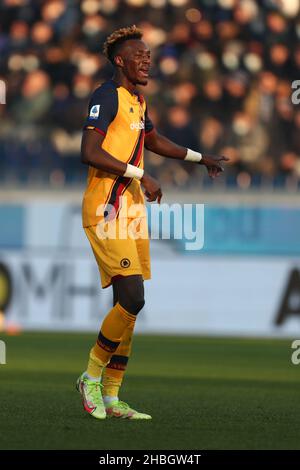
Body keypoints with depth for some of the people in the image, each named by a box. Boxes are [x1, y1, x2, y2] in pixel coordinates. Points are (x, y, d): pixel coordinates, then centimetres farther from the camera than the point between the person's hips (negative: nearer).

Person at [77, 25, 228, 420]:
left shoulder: (138, 101, 18)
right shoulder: (107, 96, -11)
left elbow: (154, 141, 38)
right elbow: (90, 152, -23)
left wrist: (201, 158, 43)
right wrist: (140, 175, -24)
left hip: (132, 210, 9)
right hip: (106, 211, -9)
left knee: (128, 305, 7)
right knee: (132, 299, -17)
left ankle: (111, 398, 12)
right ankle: (92, 376, 0)